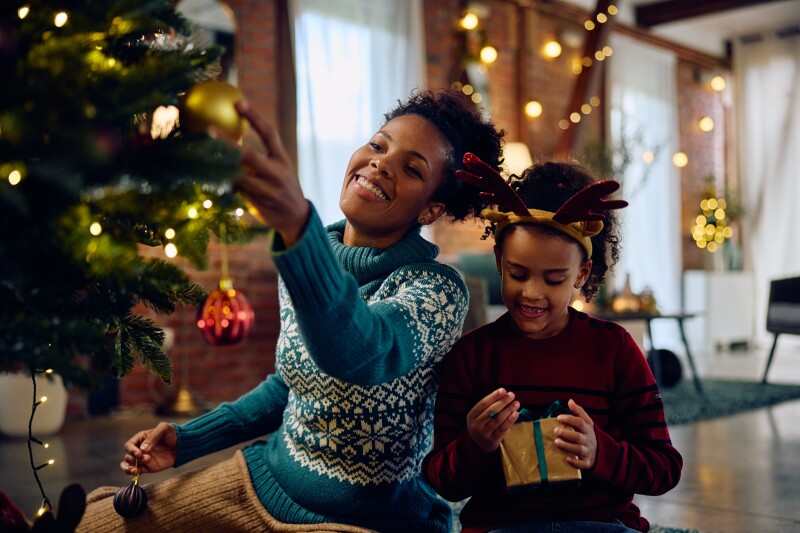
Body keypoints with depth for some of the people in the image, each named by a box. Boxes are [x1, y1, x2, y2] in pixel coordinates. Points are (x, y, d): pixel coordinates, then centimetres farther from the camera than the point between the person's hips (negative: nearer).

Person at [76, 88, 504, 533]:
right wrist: (189, 439, 7)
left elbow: (358, 353, -42)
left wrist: (297, 225, -56)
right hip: (269, 478, 6)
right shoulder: (305, 263, 0)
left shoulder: (437, 289, -20)